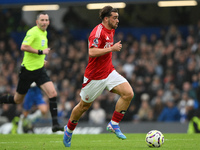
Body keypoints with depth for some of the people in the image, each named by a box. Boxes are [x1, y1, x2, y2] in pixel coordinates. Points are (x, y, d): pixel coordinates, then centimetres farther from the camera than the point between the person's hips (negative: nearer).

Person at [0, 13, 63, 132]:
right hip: (28, 69, -7)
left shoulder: (44, 33, 14)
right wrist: (41, 52, -23)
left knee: (53, 94, -12)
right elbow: (24, 47, -26)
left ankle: (55, 124, -13)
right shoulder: (33, 32, -14)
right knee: (17, 100, 4)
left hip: (40, 69, 7)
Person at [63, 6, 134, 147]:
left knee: (128, 93, -14)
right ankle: (69, 129, 32)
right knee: (84, 106, 8)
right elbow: (92, 52, -33)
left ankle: (114, 124, -4)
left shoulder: (111, 30, 9)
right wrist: (112, 48, -29)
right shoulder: (98, 32, -20)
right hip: (94, 76, -7)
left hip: (109, 72, 7)